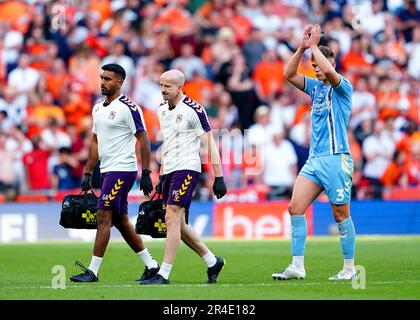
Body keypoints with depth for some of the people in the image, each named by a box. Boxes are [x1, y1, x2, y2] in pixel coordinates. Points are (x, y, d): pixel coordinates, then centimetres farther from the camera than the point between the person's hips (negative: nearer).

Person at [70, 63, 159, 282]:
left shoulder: (128, 108, -11)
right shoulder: (98, 109, 14)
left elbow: (143, 141, -11)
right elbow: (96, 143, 20)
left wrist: (146, 174, -15)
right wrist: (88, 173, 17)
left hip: (122, 170, -9)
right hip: (108, 171, 9)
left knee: (104, 217, -10)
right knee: (121, 221, 12)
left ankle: (93, 271, -8)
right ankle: (150, 265, 20)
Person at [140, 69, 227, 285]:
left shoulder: (193, 110, -10)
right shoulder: (162, 109, 13)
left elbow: (210, 144, -9)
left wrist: (218, 178, -12)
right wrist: (161, 176, 23)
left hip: (186, 168, -8)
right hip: (170, 170, 8)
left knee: (172, 219, -14)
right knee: (179, 225, 9)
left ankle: (164, 274, -13)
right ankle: (213, 262, 24)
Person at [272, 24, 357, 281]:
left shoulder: (342, 87, -4)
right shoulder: (315, 87, 17)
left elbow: (328, 71, -24)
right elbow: (289, 74, 9)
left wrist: (314, 46, -12)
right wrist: (303, 47, 0)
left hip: (336, 159, -7)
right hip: (314, 160, 7)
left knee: (341, 214, -3)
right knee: (295, 207, -5)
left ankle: (350, 269, 7)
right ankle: (298, 267, -7)